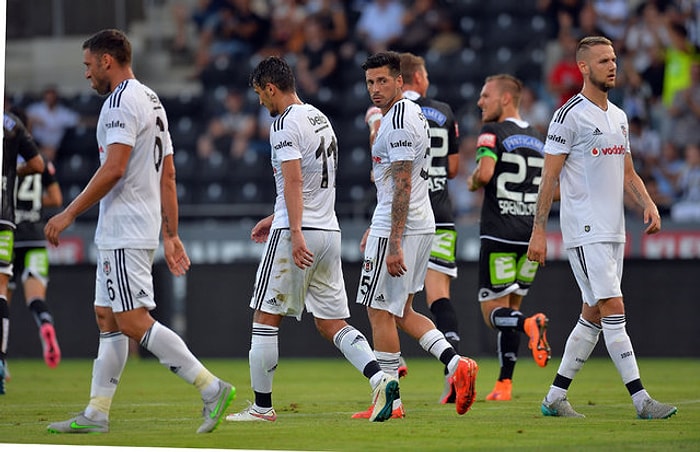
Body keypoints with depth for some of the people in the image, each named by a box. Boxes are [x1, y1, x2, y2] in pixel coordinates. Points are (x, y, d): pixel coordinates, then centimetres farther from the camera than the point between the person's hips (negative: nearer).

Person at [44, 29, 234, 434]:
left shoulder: (121, 101, -13)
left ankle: (211, 388, -15)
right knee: (107, 318, 11)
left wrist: (69, 214, -18)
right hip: (123, 233, 11)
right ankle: (96, 414, 13)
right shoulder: (152, 100, 18)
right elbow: (168, 175, 19)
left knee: (134, 322, -12)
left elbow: (114, 169, -23)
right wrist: (171, 235, 19)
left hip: (124, 235, -11)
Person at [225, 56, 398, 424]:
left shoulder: (285, 124, -11)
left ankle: (262, 406, 6)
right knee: (331, 322, 8)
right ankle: (379, 379, -13)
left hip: (296, 233, -8)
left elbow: (293, 181, -22)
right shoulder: (320, 119, 18)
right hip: (329, 231, 8)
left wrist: (296, 233, -28)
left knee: (266, 318, 3)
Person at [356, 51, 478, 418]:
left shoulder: (398, 121, -16)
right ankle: (456, 365, 3)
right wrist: (375, 229, 27)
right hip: (421, 225, 10)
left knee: (380, 311, -3)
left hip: (400, 228, -10)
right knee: (401, 312, 15)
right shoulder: (412, 114, 17)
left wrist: (394, 243, -23)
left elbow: (402, 187, -21)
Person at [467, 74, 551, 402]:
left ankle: (529, 325, -33)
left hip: (499, 234, -6)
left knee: (494, 313, -2)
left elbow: (485, 173, -22)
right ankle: (504, 383, 12)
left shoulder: (493, 133, -6)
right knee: (511, 308, 16)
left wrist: (473, 183, -1)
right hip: (531, 235, 6)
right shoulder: (540, 140, 15)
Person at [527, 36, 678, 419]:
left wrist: (648, 204, 3)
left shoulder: (618, 117, 16)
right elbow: (549, 178, -9)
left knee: (593, 316, 9)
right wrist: (538, 232, -12)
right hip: (584, 230, -8)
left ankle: (555, 397, 17)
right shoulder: (569, 115, -8)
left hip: (613, 230, 8)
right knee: (614, 309, -13)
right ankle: (641, 401, -15)